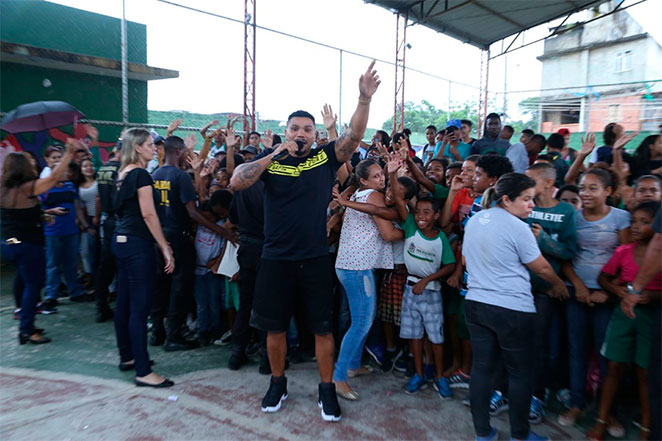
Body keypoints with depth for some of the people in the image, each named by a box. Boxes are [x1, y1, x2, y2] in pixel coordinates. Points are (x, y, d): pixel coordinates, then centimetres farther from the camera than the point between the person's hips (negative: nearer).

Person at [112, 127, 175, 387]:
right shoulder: (141, 174, -13)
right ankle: (143, 372, -2)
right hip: (137, 243, -10)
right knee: (140, 306, -7)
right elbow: (149, 215, -17)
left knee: (124, 302, 16)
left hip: (121, 240, 10)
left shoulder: (123, 174, 13)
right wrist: (165, 249, -15)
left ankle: (127, 357, 30)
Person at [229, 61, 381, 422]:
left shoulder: (325, 158, 0)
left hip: (315, 259, 0)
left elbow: (354, 135, -12)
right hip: (276, 259, 1)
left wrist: (365, 99, -27)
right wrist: (274, 155, -19)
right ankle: (278, 383, 35)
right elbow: (236, 182, -14)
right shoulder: (269, 160, 0)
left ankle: (327, 389, 27)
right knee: (275, 326, 14)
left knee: (322, 327, 9)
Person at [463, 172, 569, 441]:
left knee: (481, 367, 12)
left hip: (475, 304, 7)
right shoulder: (517, 228, -15)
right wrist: (559, 286, 15)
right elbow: (541, 268, -5)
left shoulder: (474, 220, 6)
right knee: (520, 373, 10)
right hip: (512, 308, -6)